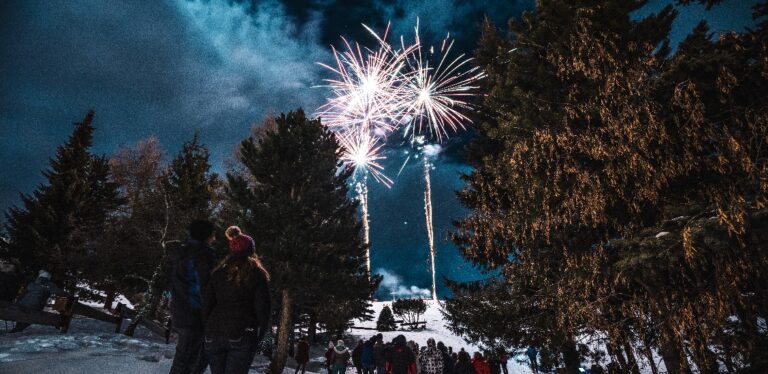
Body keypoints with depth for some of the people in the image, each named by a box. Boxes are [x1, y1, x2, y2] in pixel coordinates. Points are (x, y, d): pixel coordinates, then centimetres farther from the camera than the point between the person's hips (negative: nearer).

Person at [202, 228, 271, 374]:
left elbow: (207, 304, 8)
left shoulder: (218, 273, 9)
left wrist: (209, 329, 18)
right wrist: (261, 334, 8)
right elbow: (262, 307, -3)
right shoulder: (257, 274, -1)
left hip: (214, 335, 4)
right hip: (242, 335, -4)